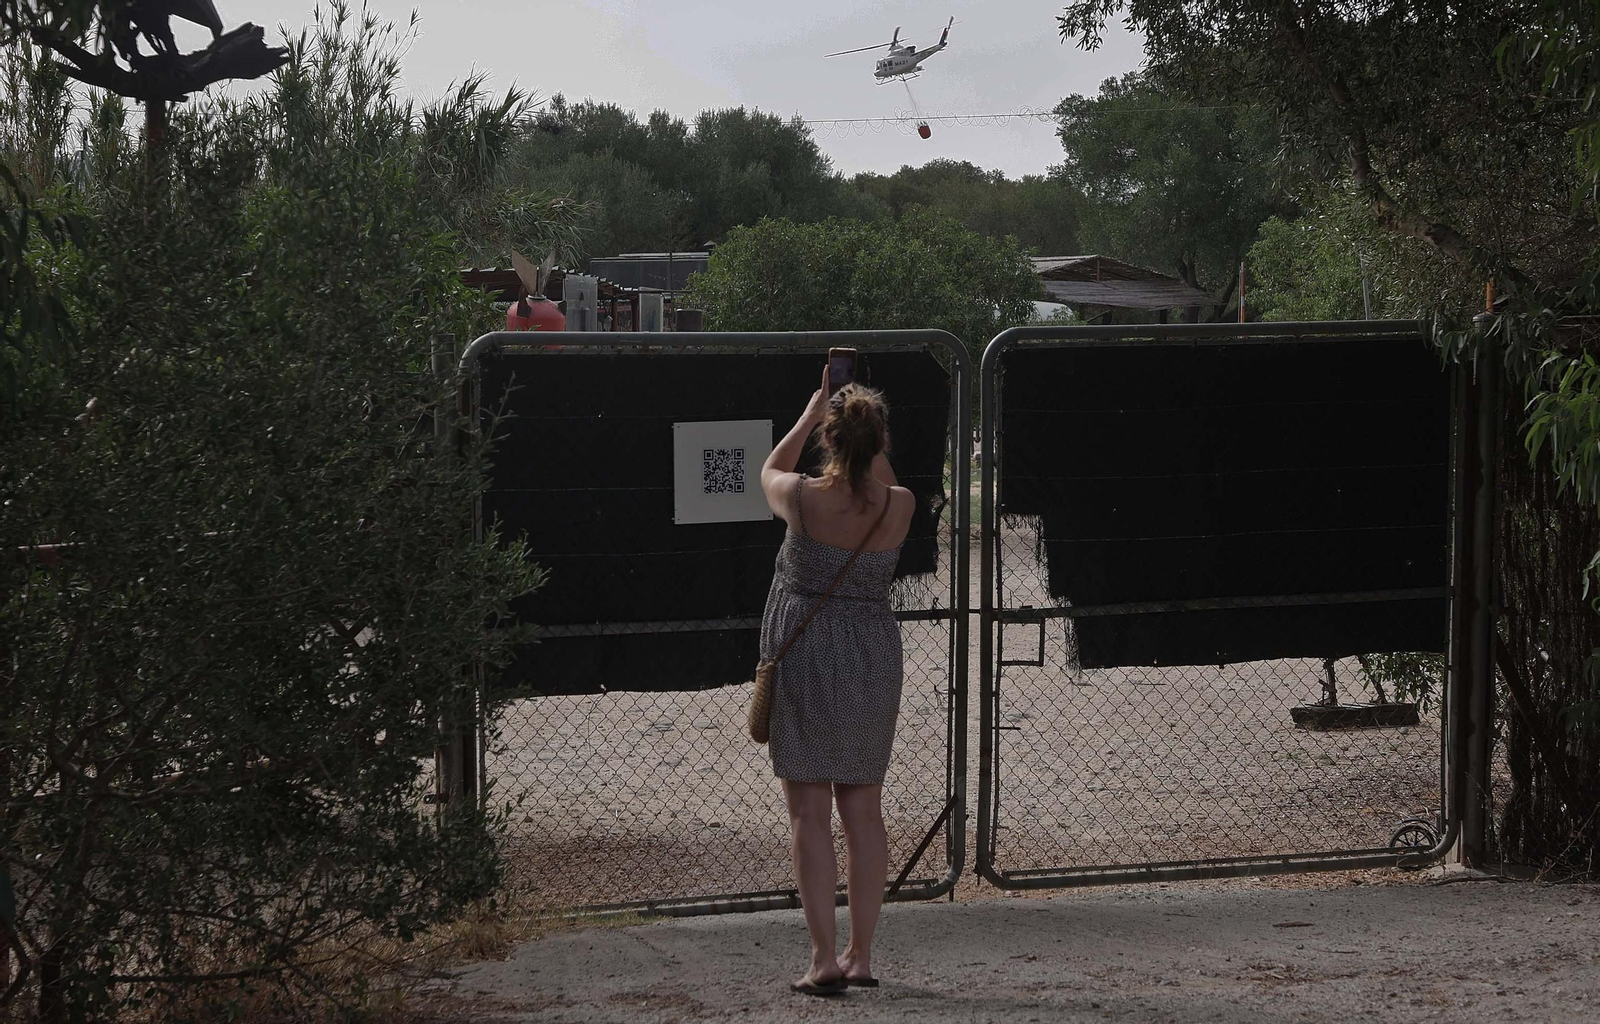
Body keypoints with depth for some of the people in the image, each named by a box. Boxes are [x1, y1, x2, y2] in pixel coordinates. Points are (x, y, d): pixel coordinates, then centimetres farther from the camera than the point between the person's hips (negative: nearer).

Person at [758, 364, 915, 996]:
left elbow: (768, 472, 11)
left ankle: (824, 959, -4)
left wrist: (810, 416, 18)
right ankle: (861, 955, 13)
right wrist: (865, 422, 21)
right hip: (873, 659, 3)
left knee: (810, 813, 0)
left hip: (803, 657, -3)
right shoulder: (899, 505, -6)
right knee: (864, 812, 11)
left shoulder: (804, 498, -14)